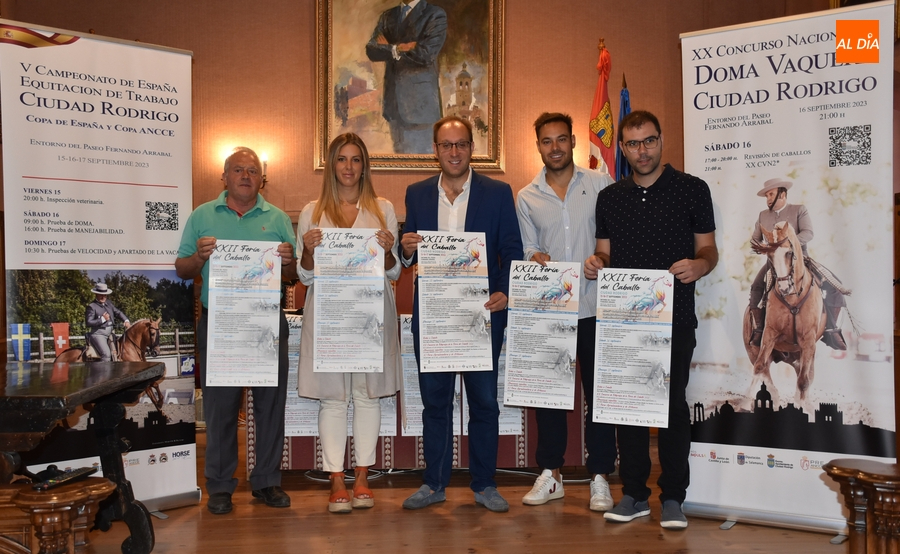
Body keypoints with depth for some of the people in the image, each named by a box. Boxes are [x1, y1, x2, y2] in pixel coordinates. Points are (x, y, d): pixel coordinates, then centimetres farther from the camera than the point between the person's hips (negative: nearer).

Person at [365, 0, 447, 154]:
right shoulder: (387, 16, 16)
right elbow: (372, 50, 3)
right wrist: (398, 48, -12)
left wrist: (392, 48, -3)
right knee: (400, 152, 12)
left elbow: (426, 53, -15)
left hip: (419, 99, -5)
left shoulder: (435, 14, -1)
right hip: (393, 97, 6)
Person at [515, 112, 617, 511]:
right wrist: (536, 258, -12)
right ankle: (550, 474, 21)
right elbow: (528, 250, 10)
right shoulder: (526, 198, 10)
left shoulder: (601, 184, 4)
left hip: (594, 305, -2)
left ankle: (599, 478, 15)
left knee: (598, 391, 3)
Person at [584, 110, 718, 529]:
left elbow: (708, 248, 3)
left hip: (674, 316, -3)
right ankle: (633, 494, 17)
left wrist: (699, 265, -19)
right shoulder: (609, 197, 12)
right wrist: (596, 263, -8)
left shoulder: (692, 189, 2)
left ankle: (672, 498, 11)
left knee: (673, 403, 0)